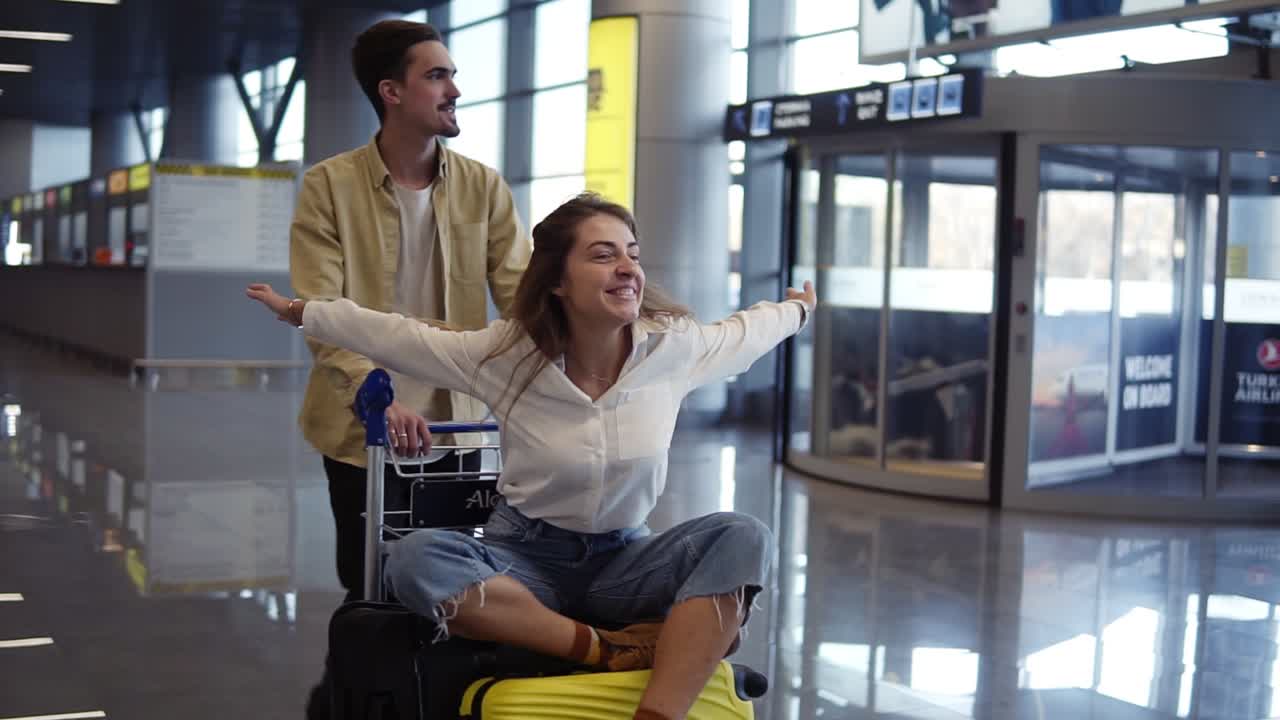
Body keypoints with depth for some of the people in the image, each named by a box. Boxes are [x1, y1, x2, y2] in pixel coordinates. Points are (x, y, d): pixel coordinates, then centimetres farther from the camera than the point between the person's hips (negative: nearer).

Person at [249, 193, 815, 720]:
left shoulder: (674, 346, -8)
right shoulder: (508, 353, -13)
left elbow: (746, 331, 14)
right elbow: (394, 336, -1)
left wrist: (797, 309, 32)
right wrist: (300, 311, 6)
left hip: (622, 561, 1)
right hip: (526, 558, -1)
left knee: (741, 538, -29)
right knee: (416, 560, -32)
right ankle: (611, 652, -27)